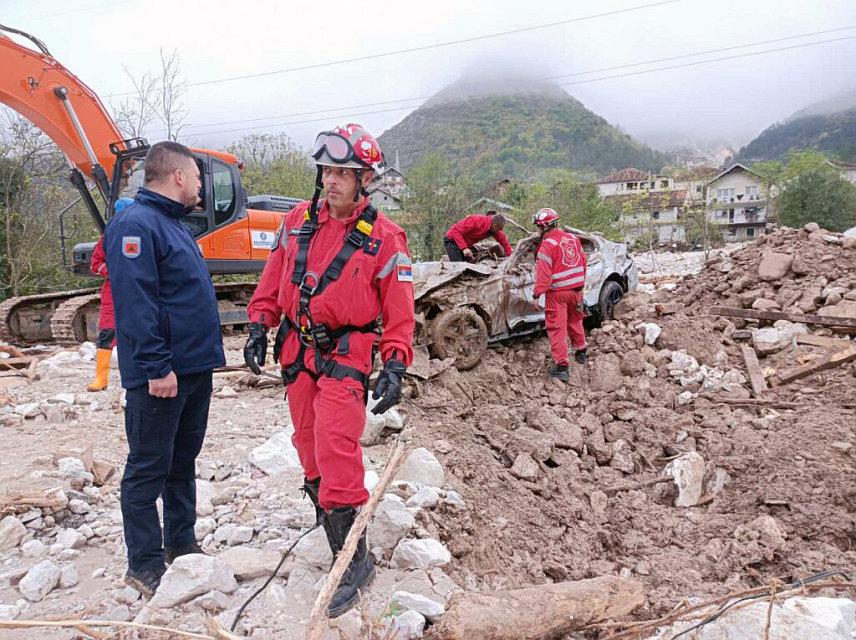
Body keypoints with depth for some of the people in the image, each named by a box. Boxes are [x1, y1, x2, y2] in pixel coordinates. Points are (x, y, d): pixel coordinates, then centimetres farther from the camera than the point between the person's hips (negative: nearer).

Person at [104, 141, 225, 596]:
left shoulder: (171, 223, 17)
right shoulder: (136, 225, -14)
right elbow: (135, 304, -22)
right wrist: (157, 366, -24)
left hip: (194, 369, 10)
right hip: (161, 375, -10)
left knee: (182, 460, 17)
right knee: (149, 468, 2)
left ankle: (181, 543, 31)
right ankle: (145, 565, 14)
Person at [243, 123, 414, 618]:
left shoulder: (384, 239, -8)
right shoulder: (299, 221, 6)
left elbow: (400, 311, -7)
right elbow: (273, 280, 15)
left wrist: (395, 366, -15)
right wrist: (260, 326, 8)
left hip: (344, 356, -6)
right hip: (297, 350, 6)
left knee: (336, 450, -12)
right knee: (310, 444, 15)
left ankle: (354, 561, -1)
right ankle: (331, 519, 38)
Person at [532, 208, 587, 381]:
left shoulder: (547, 245, -16)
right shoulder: (573, 238, 6)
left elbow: (543, 274, -20)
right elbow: (583, 262, 15)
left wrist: (537, 294, -14)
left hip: (557, 292, -7)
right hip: (576, 289, 7)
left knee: (557, 328, -1)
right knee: (575, 321, 25)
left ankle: (562, 366, -2)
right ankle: (580, 352, 42)